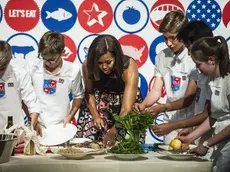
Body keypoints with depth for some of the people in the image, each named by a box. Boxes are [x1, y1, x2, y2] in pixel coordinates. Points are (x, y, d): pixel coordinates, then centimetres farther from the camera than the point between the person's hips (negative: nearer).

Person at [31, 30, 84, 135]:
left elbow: (78, 96, 7)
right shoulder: (33, 69, -8)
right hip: (37, 127, 0)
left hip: (61, 127, 0)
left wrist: (70, 116, -4)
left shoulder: (73, 71, -8)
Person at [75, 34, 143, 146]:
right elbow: (89, 93, -4)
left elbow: (126, 109, -38)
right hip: (99, 100, 2)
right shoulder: (88, 65, -23)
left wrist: (113, 132, -51)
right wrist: (95, 116, -17)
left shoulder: (129, 67, -32)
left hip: (124, 98, -2)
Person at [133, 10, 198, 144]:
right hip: (171, 122, 5)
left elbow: (190, 98, -15)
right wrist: (143, 105, -15)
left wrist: (162, 108, -24)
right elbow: (156, 91, 4)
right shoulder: (162, 56, 4)